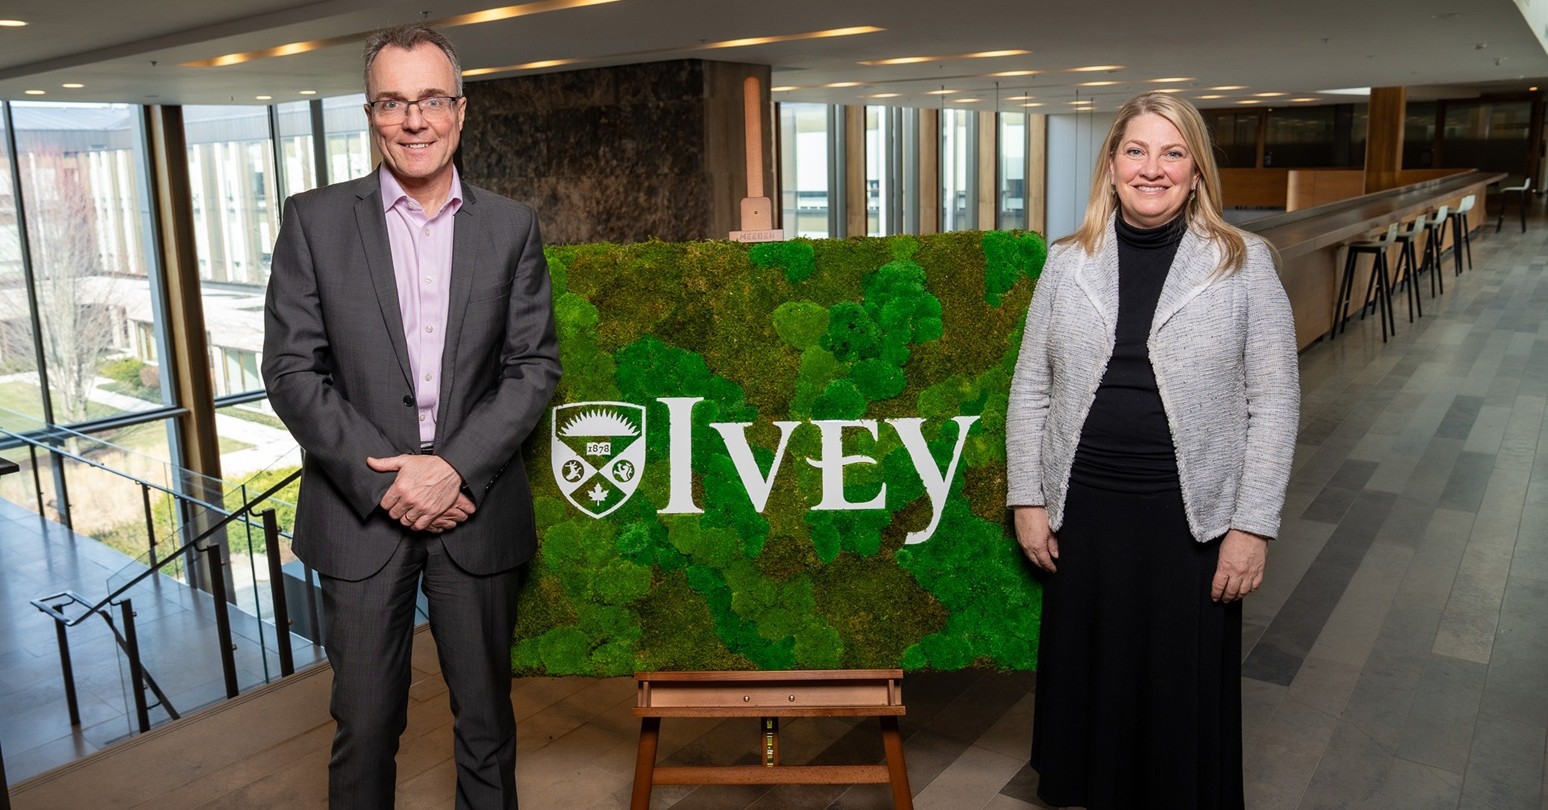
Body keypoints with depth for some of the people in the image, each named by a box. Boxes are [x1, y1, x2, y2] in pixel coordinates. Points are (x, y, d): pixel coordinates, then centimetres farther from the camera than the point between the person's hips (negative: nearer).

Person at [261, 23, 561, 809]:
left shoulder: (511, 226, 3)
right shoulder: (315, 220, 0)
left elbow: (535, 367, 0)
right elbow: (291, 368, -4)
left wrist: (456, 467, -13)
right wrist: (385, 481, -13)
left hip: (477, 509, 1)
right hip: (361, 510, 0)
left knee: (486, 719, 14)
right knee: (364, 724, 10)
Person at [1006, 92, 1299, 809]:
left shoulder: (1243, 263, -3)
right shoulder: (1067, 262, 3)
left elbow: (1274, 400, -3)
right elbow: (1030, 387, 6)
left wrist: (1253, 525, -7)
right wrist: (1026, 498, 2)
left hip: (1191, 517, -2)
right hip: (1082, 510, 2)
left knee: (1184, 691, 10)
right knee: (1087, 678, 14)